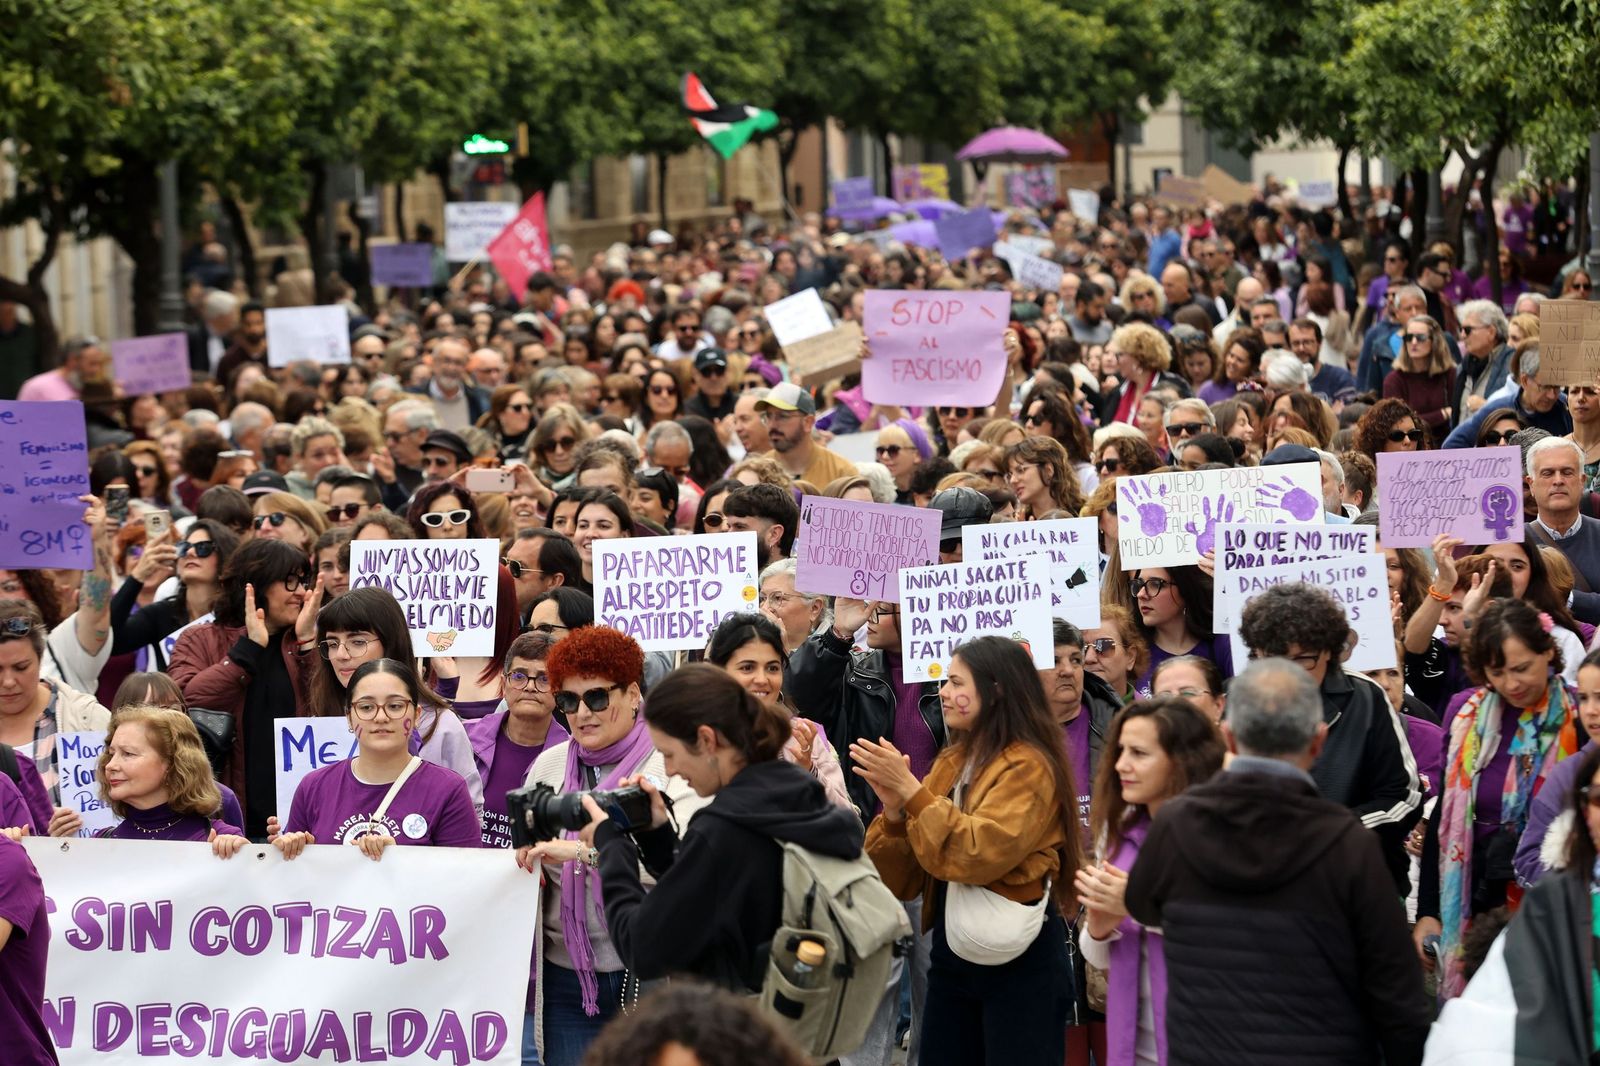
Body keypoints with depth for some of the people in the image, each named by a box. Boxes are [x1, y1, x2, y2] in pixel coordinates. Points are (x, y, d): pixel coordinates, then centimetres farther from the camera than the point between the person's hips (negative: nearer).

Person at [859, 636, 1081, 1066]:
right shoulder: (951, 762, 12)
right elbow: (904, 878, 8)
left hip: (1021, 963, -8)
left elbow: (980, 853, -25)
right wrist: (894, 810, -10)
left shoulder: (1028, 767, -11)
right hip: (952, 953, 8)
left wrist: (911, 790, -22)